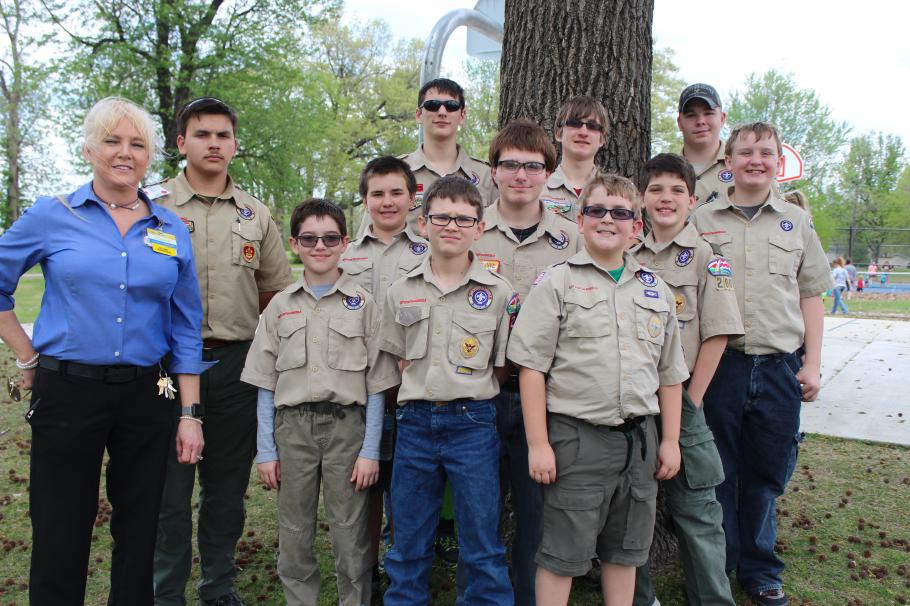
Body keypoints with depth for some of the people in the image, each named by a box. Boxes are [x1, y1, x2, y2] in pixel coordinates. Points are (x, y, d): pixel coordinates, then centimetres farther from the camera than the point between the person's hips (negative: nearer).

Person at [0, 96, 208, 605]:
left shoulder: (173, 231, 5)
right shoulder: (53, 216, -1)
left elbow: (186, 330, 6)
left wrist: (191, 414, 2)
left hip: (147, 396, 2)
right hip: (68, 393, -1)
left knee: (139, 534, 12)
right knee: (60, 537, 8)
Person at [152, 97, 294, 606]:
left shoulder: (257, 215, 10)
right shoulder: (152, 205, 2)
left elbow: (274, 293, 16)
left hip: (236, 364, 3)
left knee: (229, 486, 12)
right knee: (169, 484, 4)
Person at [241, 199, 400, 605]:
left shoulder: (364, 304, 2)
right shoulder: (279, 306, 7)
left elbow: (376, 385, 0)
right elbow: (266, 385, 7)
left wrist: (370, 450, -5)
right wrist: (265, 450, 3)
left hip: (346, 424, -2)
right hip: (292, 425, 2)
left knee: (350, 533, 3)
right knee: (294, 531, 10)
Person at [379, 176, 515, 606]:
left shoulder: (499, 292, -1)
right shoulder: (401, 292, 6)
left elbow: (501, 366, 4)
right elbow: (398, 359, 11)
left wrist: (468, 396, -1)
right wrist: (418, 400, 1)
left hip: (473, 423, -2)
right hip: (415, 421, 3)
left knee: (482, 546, 8)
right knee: (408, 542, 14)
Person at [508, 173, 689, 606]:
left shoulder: (657, 291, 11)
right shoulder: (556, 283, -4)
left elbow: (669, 373, 16)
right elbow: (531, 368, -8)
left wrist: (670, 440, 12)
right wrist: (537, 444, -11)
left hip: (639, 438, 5)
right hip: (577, 436, -4)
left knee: (624, 551, 18)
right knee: (562, 555, 5)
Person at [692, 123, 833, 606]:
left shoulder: (796, 222, 10)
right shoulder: (702, 220, 4)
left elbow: (811, 295, 12)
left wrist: (812, 362, 4)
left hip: (780, 366, 2)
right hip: (718, 362, -1)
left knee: (767, 474, 11)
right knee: (717, 473, 7)